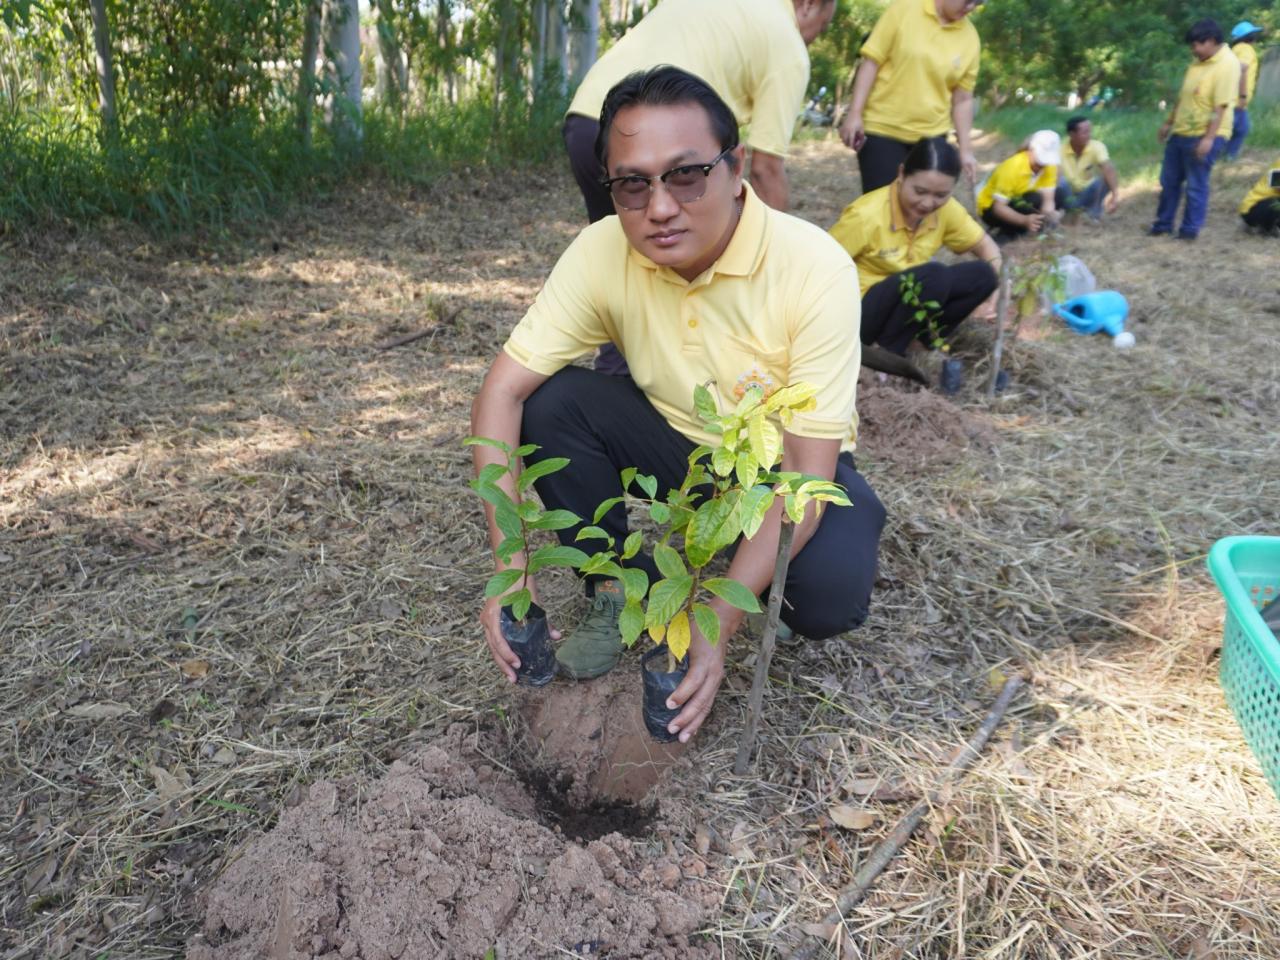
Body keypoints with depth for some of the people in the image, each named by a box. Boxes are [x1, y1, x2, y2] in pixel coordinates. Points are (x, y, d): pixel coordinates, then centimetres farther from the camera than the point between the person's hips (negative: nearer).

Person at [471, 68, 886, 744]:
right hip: (679, 447, 3)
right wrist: (508, 561, -31)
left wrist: (718, 626, -39)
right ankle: (619, 594, -3)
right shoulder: (601, 252, -20)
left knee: (831, 594, -32)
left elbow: (806, 473, -30)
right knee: (551, 402, -22)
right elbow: (503, 391, -20)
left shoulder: (815, 268, -29)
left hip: (786, 466, -2)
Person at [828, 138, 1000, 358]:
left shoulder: (946, 209, -7)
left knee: (982, 275, -11)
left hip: (905, 301, 6)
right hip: (860, 310, -6)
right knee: (934, 276, -30)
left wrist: (997, 288, -13)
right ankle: (886, 352, -14)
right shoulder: (866, 215, -24)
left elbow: (986, 246, 6)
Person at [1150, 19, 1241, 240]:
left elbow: (1221, 106, -21)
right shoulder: (1199, 61, 10)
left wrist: (1208, 138, -25)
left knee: (1196, 185, 0)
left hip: (1203, 136, -9)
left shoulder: (1227, 64, -17)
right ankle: (1163, 224, 27)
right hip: (1181, 132, 9)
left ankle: (1190, 229, 11)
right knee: (1169, 181, 15)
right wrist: (1169, 123, 22)